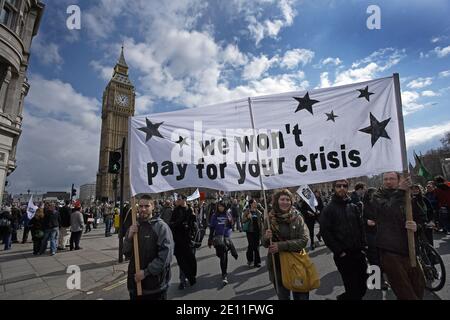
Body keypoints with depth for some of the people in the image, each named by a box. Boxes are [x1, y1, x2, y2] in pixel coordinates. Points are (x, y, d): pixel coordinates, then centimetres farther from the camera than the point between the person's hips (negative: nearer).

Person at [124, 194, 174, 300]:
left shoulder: (161, 226, -12)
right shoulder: (134, 226, 6)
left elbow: (166, 255, -17)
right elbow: (127, 254, 7)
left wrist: (146, 272, -16)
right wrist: (129, 236, -10)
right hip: (135, 282, 5)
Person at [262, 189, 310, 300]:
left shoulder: (297, 218, -7)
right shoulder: (270, 219, -5)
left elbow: (304, 240, -14)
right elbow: (264, 244, 2)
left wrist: (281, 246, -23)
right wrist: (266, 238, -21)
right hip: (277, 265, 1)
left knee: (302, 296, 14)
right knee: (282, 296, 18)